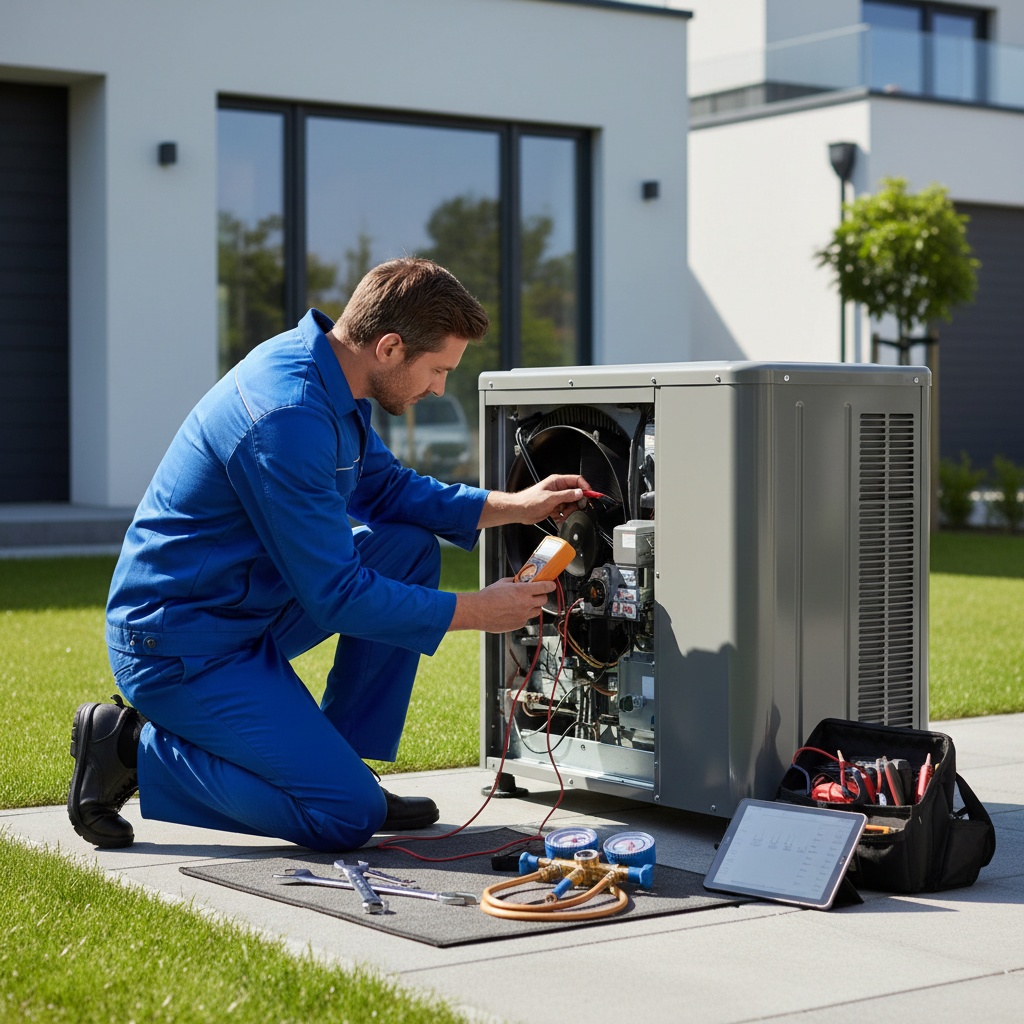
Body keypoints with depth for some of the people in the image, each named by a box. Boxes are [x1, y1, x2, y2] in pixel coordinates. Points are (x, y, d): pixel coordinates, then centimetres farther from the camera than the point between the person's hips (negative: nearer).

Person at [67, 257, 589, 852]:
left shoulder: (327, 375, 2)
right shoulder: (288, 418, -28)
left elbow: (386, 487, 17)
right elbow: (338, 597, -24)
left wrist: (513, 506, 6)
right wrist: (479, 612, -15)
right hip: (181, 646, -10)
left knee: (411, 549, 4)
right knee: (347, 817, -13)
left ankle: (340, 764, 9)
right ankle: (134, 748, -2)